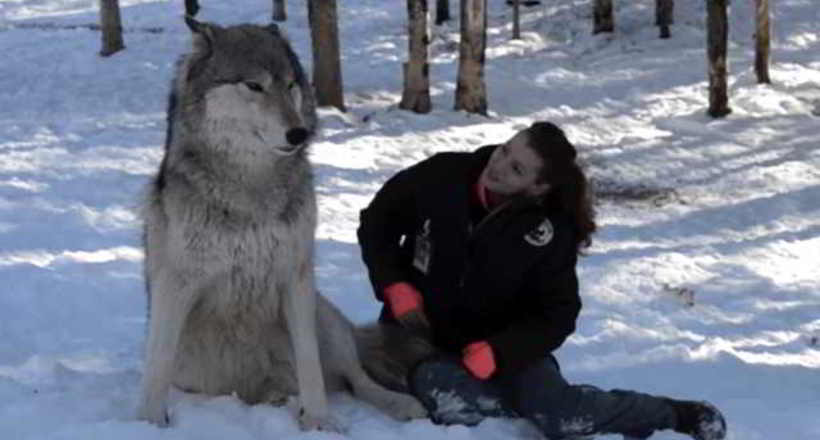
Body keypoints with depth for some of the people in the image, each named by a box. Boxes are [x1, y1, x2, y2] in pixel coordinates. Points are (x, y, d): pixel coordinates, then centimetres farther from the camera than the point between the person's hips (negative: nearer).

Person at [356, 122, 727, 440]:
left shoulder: (549, 234, -17)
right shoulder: (442, 176, -16)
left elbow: (556, 316, -9)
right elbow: (376, 223, -1)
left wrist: (495, 354, -22)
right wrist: (396, 288, -14)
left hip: (500, 342, 0)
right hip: (420, 332, 1)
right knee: (444, 397, -37)